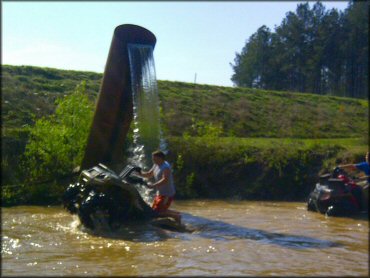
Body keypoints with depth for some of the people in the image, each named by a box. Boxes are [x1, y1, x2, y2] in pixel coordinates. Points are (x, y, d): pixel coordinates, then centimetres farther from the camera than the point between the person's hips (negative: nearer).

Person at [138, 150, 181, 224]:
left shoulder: (165, 167, -21)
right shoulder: (156, 165, 8)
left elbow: (165, 180, -32)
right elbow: (149, 175, 16)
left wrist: (153, 186, -35)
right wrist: (141, 173, -2)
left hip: (167, 194, -10)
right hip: (160, 193, 10)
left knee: (157, 212, -11)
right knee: (154, 210, 16)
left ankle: (176, 216, 2)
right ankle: (176, 214, 20)